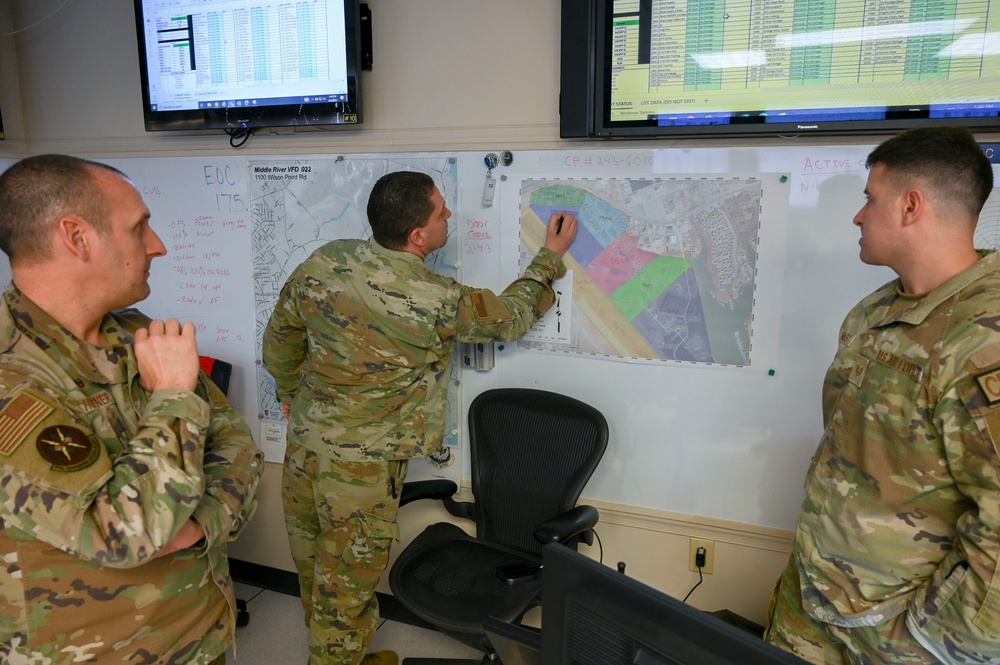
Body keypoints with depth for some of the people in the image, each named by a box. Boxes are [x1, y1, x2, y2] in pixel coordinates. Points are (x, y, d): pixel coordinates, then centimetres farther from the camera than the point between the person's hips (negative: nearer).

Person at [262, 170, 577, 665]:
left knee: (314, 558, 26)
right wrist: (550, 257, 8)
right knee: (348, 578, 13)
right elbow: (510, 317, -6)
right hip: (361, 461, -7)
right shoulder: (436, 301, -24)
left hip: (304, 436, 8)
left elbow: (280, 336, 7)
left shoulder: (323, 261, -6)